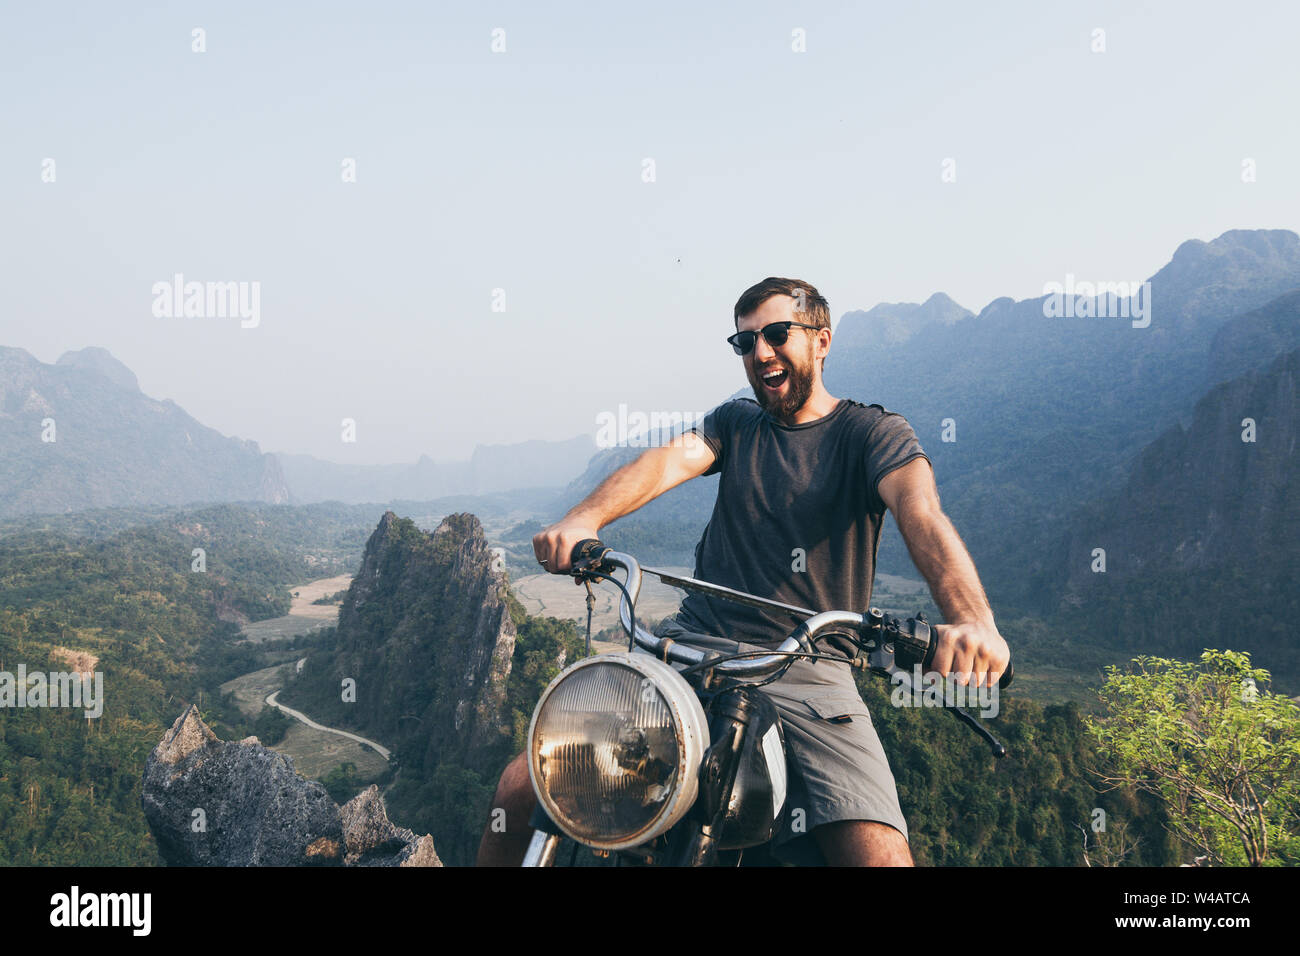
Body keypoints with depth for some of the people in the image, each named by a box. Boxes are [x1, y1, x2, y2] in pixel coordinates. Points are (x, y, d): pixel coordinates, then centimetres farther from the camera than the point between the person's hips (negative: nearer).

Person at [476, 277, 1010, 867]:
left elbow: (921, 513, -16)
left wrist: (972, 620, -37)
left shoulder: (874, 432, 4)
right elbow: (672, 459, -4)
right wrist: (584, 519, -26)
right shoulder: (736, 422, 17)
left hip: (808, 673, -3)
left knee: (879, 856, -26)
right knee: (521, 788, -10)